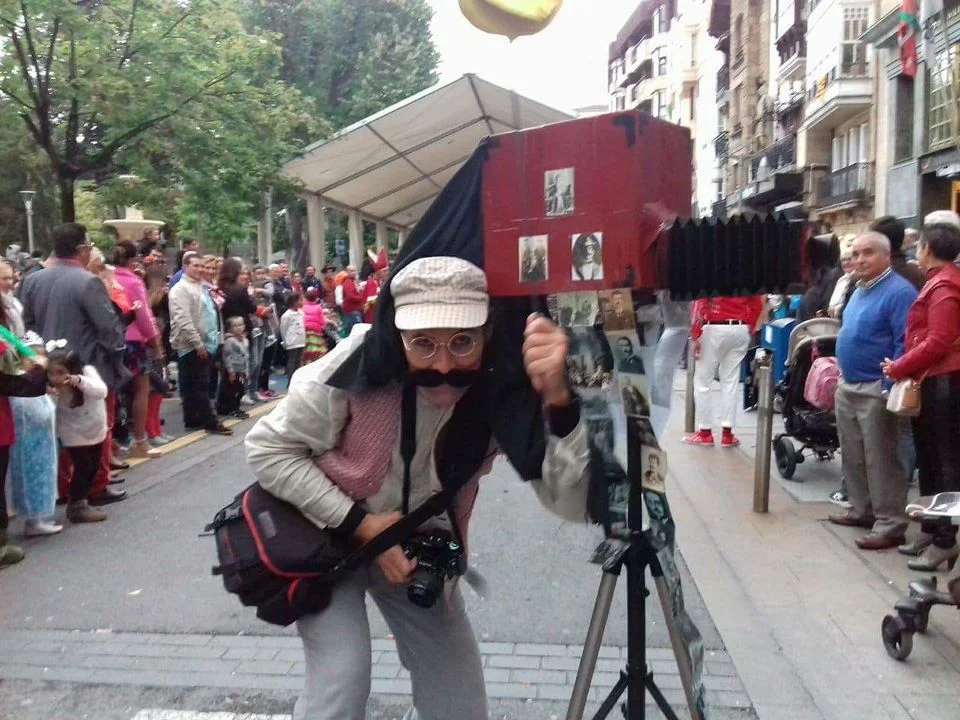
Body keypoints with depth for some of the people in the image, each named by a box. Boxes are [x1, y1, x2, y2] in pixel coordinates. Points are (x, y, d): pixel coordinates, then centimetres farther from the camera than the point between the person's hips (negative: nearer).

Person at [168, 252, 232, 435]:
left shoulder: (201, 287, 20)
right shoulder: (181, 289, -11)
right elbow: (183, 319, -20)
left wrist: (214, 339, 20)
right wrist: (197, 342, -21)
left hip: (205, 344, 9)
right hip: (192, 346, -9)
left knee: (193, 385, 13)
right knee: (199, 385, -7)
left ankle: (193, 418, 18)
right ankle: (210, 422, -8)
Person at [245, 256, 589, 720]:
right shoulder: (359, 365, -30)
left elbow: (574, 505, -32)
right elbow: (268, 449, -17)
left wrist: (559, 402, -48)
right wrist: (358, 524, -23)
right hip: (324, 532, -2)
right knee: (342, 683, -19)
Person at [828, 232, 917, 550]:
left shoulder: (899, 291, -15)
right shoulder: (860, 290, 15)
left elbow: (905, 344, -19)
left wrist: (892, 387, -22)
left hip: (875, 391, -9)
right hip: (847, 387, 10)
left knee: (881, 460, -4)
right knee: (852, 456, 17)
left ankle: (890, 525, 3)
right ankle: (862, 509, 31)